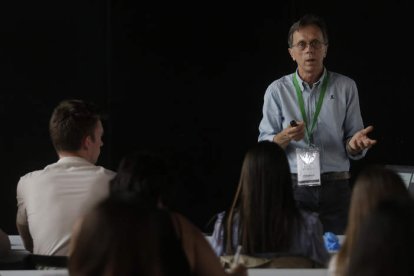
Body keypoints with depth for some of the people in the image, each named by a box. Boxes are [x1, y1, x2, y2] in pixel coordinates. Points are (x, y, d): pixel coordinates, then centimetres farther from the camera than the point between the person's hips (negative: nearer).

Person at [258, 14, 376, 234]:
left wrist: (355, 143, -17)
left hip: (335, 189, 0)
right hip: (292, 188, 0)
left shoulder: (345, 87, 6)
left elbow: (353, 151, 6)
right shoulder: (277, 90, 6)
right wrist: (285, 137, -17)